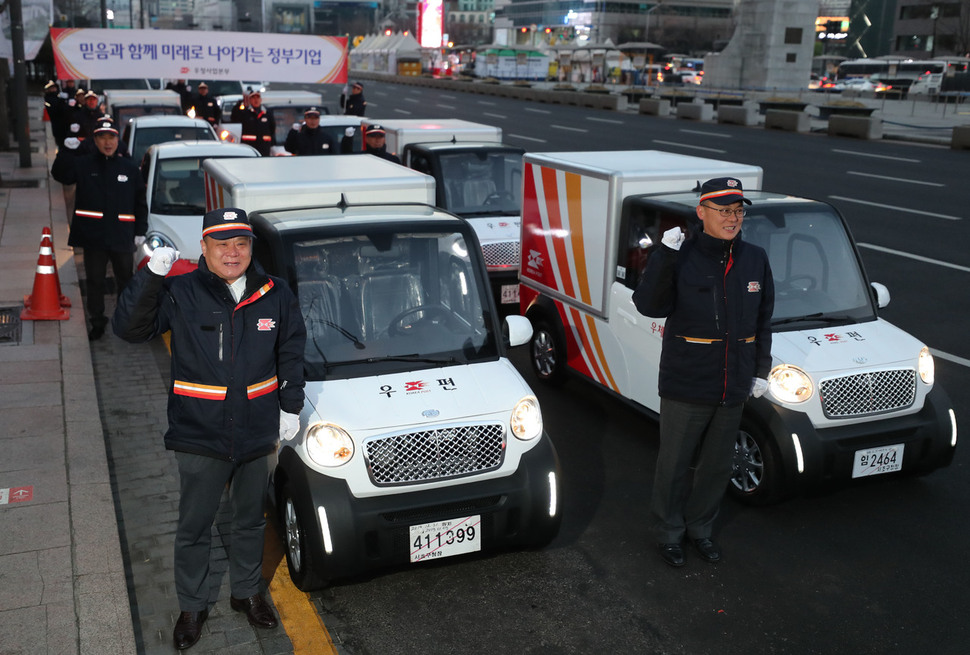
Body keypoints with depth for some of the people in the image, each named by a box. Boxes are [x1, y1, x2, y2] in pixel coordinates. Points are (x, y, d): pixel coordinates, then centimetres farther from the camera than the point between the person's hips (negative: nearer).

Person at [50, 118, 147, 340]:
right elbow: (60, 174, -13)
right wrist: (66, 150, -25)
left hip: (122, 237, 1)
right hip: (92, 236, 0)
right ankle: (97, 322, 21)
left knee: (125, 281, 13)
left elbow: (140, 203, 7)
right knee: (95, 281, 9)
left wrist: (140, 231, 3)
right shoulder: (83, 164, 2)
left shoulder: (129, 167, 4)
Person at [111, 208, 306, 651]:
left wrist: (290, 406, 6)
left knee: (251, 521, 20)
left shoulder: (276, 296, -1)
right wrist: (152, 274, -27)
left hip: (260, 435, 3)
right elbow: (129, 328, -18)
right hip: (199, 437, -2)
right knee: (194, 527, 12)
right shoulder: (181, 294, -10)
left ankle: (246, 592, 42)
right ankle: (191, 606, 33)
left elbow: (291, 354, 9)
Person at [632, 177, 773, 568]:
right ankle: (668, 533, 29)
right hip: (685, 387, -4)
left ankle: (700, 528, 38)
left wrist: (761, 370, 10)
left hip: (733, 389, 5)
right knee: (674, 464, 9)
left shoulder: (755, 260, 3)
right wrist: (664, 255, -32)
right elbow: (649, 306, -24)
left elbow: (763, 320, 12)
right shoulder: (681, 257, -12)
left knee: (717, 466, 18)